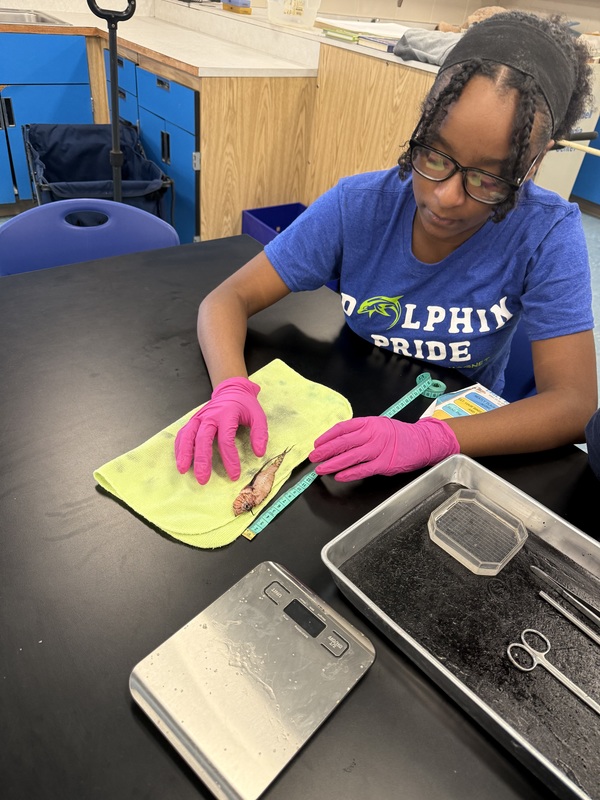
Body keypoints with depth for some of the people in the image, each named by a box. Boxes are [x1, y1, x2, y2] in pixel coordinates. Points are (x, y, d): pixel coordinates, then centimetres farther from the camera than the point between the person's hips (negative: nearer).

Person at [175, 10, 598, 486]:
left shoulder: (547, 234, -18)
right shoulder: (358, 206, -15)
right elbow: (229, 299, -13)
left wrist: (426, 440, -38)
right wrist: (232, 390, -34)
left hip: (466, 436, 0)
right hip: (350, 418, 1)